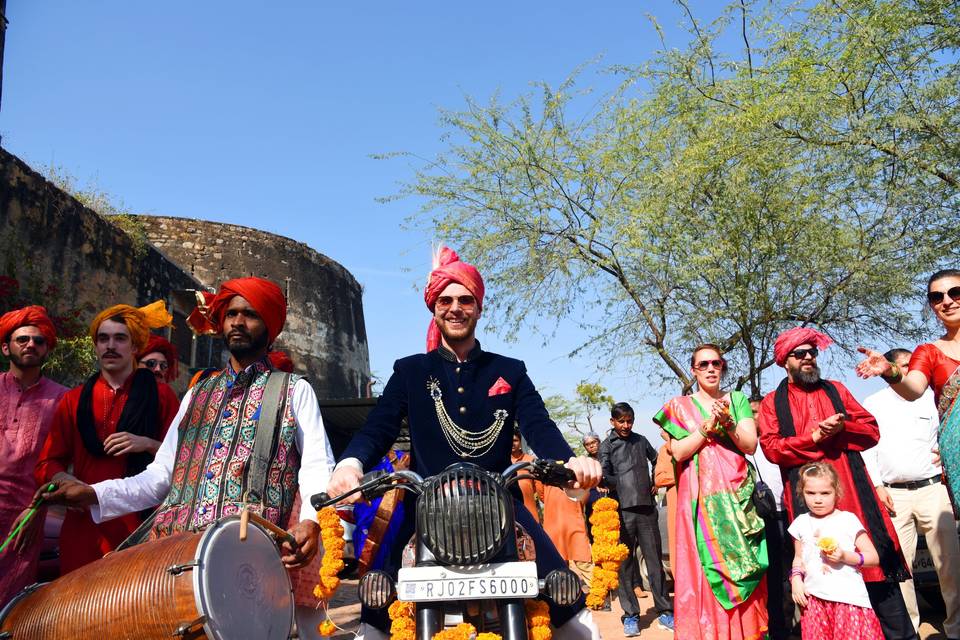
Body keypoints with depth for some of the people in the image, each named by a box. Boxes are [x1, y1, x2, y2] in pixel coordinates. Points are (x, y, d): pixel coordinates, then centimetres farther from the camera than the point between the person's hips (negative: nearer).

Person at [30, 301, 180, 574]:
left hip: (142, 522, -2)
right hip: (84, 523, 2)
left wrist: (149, 444, -12)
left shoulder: (160, 396, 6)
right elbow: (47, 465, 12)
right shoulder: (74, 400, 12)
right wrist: (65, 480, -9)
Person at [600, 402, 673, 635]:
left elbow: (657, 461, 29)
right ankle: (631, 615, 9)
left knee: (655, 560, 6)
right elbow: (604, 474, -8)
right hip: (622, 510, -3)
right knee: (624, 563, 0)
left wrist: (656, 482, 17)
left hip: (647, 507, 3)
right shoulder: (607, 445, 4)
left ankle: (664, 611, 14)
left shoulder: (641, 440, 14)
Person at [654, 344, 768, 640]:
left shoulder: (738, 400, 12)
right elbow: (678, 452, -3)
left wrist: (727, 423, -15)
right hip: (700, 498, -1)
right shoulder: (680, 406, 7)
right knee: (704, 569, -4)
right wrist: (707, 427, -13)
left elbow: (750, 445, 1)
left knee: (743, 568, 1)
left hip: (736, 495, 2)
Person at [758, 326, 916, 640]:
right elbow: (771, 448, -6)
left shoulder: (836, 390, 16)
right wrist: (814, 436, -13)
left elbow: (872, 430, 10)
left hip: (852, 487, 2)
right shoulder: (772, 402, 6)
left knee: (876, 557, 0)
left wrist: (841, 427, -9)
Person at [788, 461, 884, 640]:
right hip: (814, 599, 3)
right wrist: (796, 579, 1)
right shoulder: (801, 523, 7)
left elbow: (873, 558, -1)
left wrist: (846, 556, -16)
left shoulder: (848, 520, -3)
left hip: (849, 597, -3)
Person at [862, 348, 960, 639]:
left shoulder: (930, 396, 11)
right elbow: (866, 448, 4)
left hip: (932, 488, 1)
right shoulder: (873, 404, 8)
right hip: (893, 494, -1)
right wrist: (877, 486, -4)